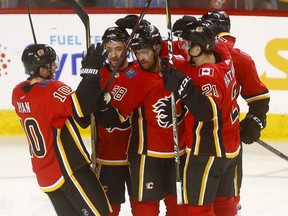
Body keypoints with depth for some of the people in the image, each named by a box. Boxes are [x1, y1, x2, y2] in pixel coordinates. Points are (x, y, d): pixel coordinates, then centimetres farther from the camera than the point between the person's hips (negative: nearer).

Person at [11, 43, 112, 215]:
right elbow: (81, 107, -35)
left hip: (44, 174, 8)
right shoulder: (52, 89, -20)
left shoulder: (19, 92, 4)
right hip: (69, 170, -8)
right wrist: (91, 72, -32)